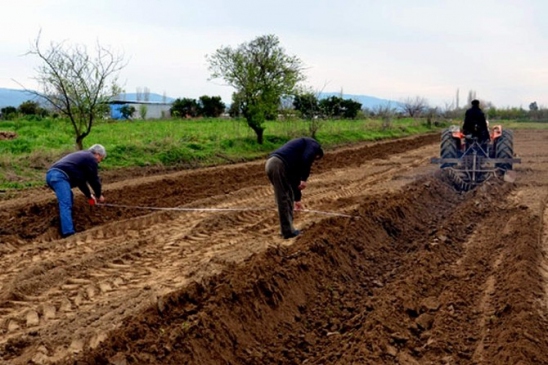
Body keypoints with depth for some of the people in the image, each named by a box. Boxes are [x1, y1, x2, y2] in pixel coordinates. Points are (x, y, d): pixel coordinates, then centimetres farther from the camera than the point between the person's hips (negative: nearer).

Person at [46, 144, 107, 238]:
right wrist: (99, 195, 23)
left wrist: (89, 195, 41)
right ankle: (68, 233, -25)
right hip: (60, 176, -10)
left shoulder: (81, 156, 35)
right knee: (66, 205, -16)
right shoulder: (91, 159, 7)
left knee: (69, 199, 24)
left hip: (51, 174, 10)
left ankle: (66, 231, 23)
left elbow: (80, 179, 39)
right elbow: (94, 179, 9)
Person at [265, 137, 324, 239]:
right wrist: (304, 179, -8)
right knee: (283, 199, 0)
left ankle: (288, 229, 25)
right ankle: (288, 231, 8)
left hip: (271, 163, 9)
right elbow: (306, 159, -12)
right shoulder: (314, 145, 12)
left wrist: (297, 199, 46)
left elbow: (295, 176, 40)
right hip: (279, 164, -9)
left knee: (288, 197, 19)